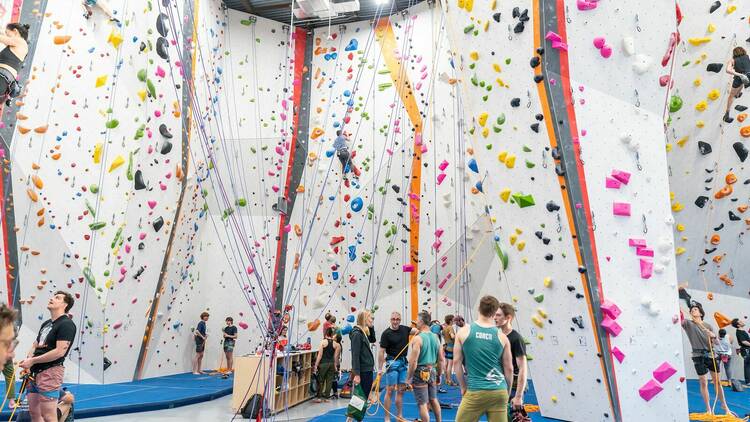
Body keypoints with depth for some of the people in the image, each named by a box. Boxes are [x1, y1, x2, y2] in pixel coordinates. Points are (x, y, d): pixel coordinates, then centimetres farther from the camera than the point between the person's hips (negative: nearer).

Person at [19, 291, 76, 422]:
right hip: (35, 372, 9)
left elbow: (59, 352, -21)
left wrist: (33, 361, -14)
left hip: (50, 372, -9)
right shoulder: (46, 323, 16)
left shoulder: (66, 324, -13)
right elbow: (35, 345, 20)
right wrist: (28, 359, -3)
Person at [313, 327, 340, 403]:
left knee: (321, 380, 7)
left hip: (323, 363, -3)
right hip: (332, 363, 3)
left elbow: (320, 355, -9)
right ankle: (327, 397, 14)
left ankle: (319, 397, 8)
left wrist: (316, 365, -5)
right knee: (329, 381, 9)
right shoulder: (335, 344, 2)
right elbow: (335, 356, 6)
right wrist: (335, 366, 16)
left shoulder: (323, 342, -8)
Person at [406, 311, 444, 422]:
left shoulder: (417, 338, -16)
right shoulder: (435, 337, 5)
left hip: (421, 373, -7)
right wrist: (439, 375, 21)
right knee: (434, 400, 23)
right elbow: (441, 359, 10)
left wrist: (408, 378, -10)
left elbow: (413, 361, -19)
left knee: (422, 404, 1)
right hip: (432, 371, 7)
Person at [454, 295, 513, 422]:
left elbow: (457, 361, 1)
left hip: (475, 392, -2)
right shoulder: (502, 336, 1)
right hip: (499, 392, 2)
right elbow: (509, 369, 5)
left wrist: (463, 387, 12)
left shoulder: (464, 332, -2)